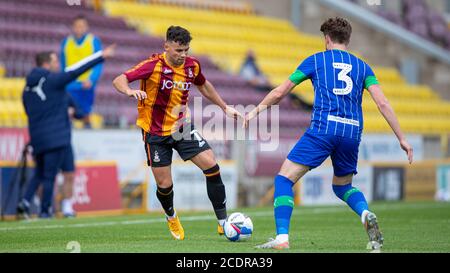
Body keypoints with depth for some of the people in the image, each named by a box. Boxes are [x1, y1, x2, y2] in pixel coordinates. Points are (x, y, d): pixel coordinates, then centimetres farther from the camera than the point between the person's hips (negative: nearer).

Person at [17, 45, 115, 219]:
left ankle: (25, 202, -2)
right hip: (57, 138, -7)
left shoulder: (28, 88, 11)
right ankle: (45, 211, 3)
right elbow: (78, 69, -12)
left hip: (37, 138, 7)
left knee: (39, 174, 16)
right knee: (49, 175, -1)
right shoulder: (53, 80, -10)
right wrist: (102, 56, -8)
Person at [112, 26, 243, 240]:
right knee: (164, 185, 0)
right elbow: (118, 81, -23)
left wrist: (225, 107, 20)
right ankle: (172, 218, 35)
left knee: (211, 165, -11)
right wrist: (129, 91, -45)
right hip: (155, 132, -4)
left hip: (182, 127, 4)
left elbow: (203, 86, 19)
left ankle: (223, 222, -3)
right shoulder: (154, 66, -19)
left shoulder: (192, 66, -3)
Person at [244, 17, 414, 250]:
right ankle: (366, 214, -6)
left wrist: (256, 110, 29)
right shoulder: (362, 66, 19)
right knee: (342, 186, 25)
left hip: (323, 128, -4)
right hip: (352, 132, 4)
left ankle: (282, 238, -15)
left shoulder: (315, 60, 13)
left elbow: (280, 92, 15)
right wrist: (402, 138, 10)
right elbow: (382, 103, 8)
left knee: (284, 179, 1)